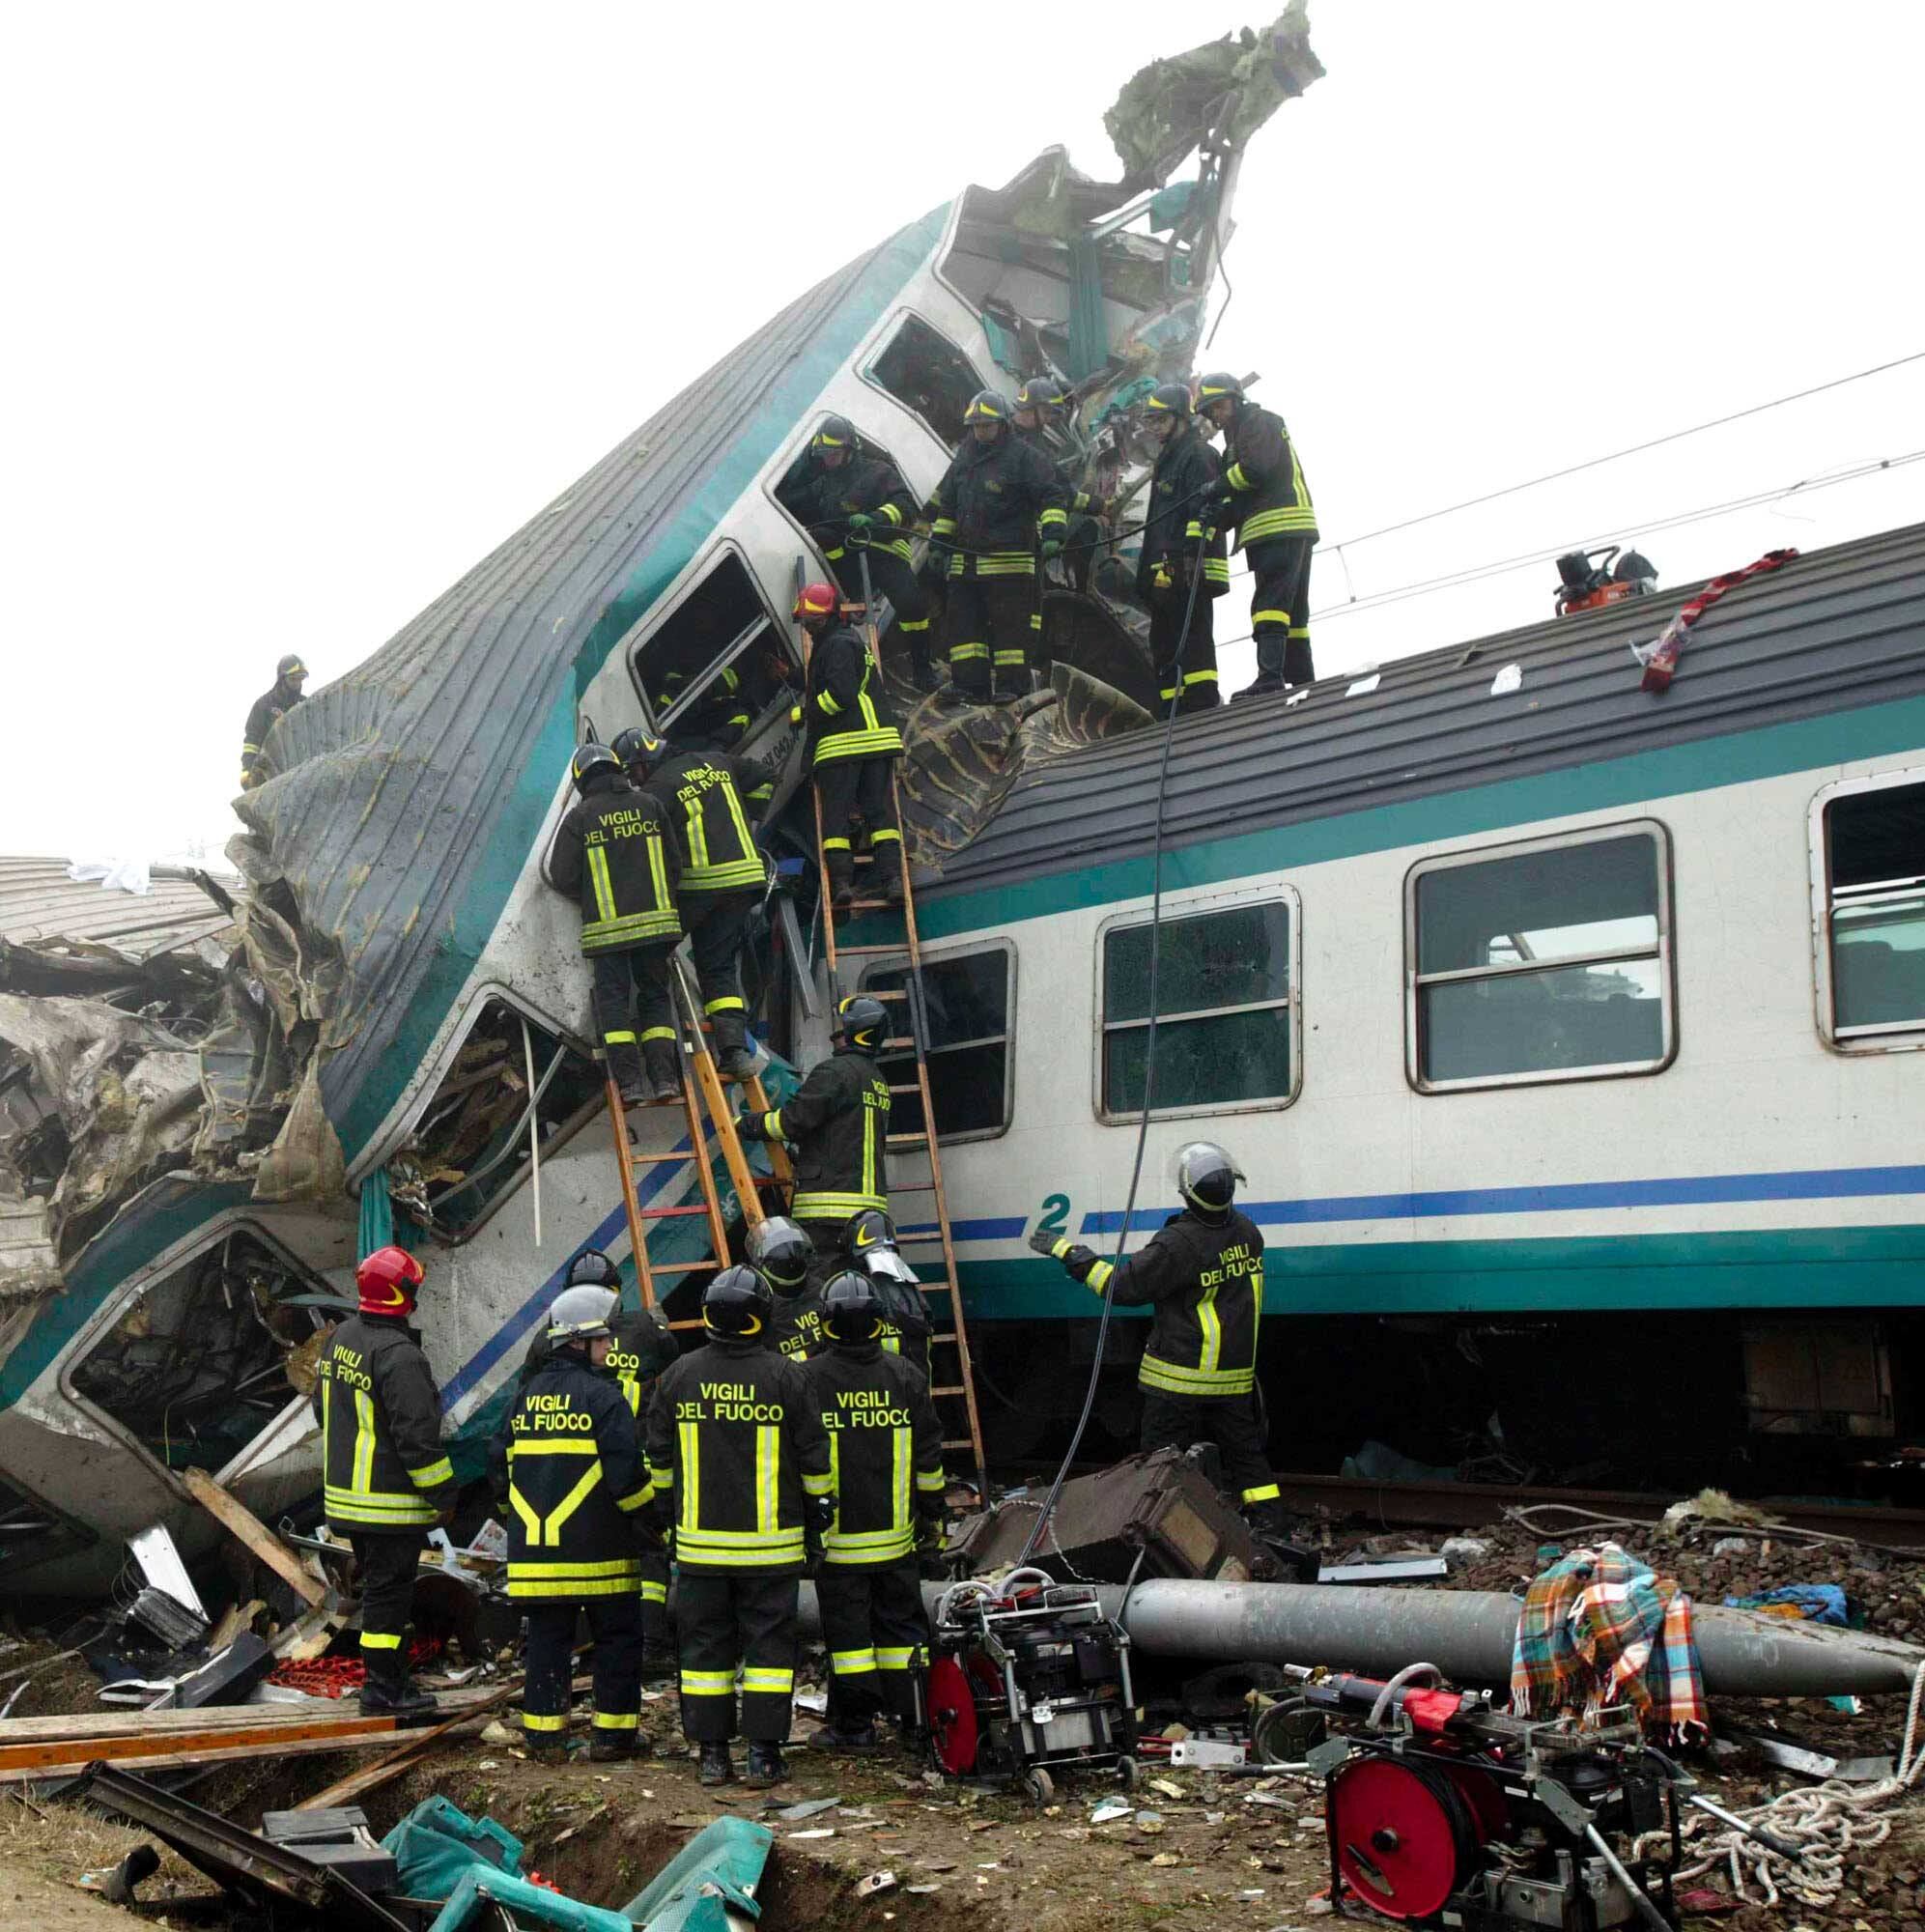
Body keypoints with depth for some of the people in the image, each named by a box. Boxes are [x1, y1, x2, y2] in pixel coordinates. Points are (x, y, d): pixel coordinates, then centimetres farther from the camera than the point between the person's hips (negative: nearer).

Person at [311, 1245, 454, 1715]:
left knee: (378, 1585, 18)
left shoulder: (342, 1337, 8)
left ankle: (390, 1677, 27)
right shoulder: (399, 1355, -22)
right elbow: (418, 1436, -22)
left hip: (346, 1492, 9)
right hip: (390, 1502, -9)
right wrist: (443, 1495, -13)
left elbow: (323, 1407, 21)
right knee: (388, 1590, 0)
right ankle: (382, 1685, 7)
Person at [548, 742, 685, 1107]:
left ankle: (630, 1081, -5)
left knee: (613, 999, 3)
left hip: (606, 927, -2)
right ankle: (665, 1078, 2)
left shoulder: (580, 816, -2)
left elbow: (562, 876, -3)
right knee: (655, 995, 11)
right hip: (655, 921, 2)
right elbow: (674, 865, 8)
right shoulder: (648, 805, 6)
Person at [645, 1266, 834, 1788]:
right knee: (768, 1643, 5)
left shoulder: (679, 1376, 0)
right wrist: (817, 1515, 12)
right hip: (771, 1543, -2)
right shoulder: (785, 1376, -7)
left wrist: (669, 1513, 21)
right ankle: (763, 1754, 4)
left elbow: (659, 1458, 9)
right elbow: (814, 1457, -1)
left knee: (706, 1643, 9)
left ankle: (712, 1754, 12)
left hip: (700, 1541, 2)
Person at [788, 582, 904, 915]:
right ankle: (892, 877, -7)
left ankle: (841, 880, -8)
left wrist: (805, 713, -5)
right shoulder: (851, 640, 25)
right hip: (878, 737, 9)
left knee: (836, 815, -4)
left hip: (842, 744, -9)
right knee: (879, 810, 3)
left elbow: (841, 694, -16)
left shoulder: (838, 644, -7)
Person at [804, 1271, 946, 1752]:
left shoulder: (809, 1379, -10)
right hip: (894, 1533, 3)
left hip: (836, 1533, -3)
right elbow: (928, 1453, 6)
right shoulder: (905, 1376, 0)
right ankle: (914, 1718, 17)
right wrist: (933, 1509, 17)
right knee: (901, 1622, 13)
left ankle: (855, 1725, 8)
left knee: (847, 1626, 4)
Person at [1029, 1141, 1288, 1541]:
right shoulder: (1247, 1233, -1)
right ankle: (1273, 1527, 17)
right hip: (1235, 1379, 6)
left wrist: (1068, 1251, -8)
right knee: (1245, 1452, 16)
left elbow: (1124, 1286, -15)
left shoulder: (1179, 1243, -22)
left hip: (1179, 1380, -6)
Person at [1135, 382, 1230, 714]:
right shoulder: (1168, 458, 27)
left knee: (1191, 635, -15)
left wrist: (1193, 549, -27)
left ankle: (1204, 702, -18)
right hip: (1166, 569, 11)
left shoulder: (1197, 454, -5)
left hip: (1190, 566, -11)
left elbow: (1203, 506, -17)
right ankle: (1173, 709, 15)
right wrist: (1147, 569, 26)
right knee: (1163, 640, 12)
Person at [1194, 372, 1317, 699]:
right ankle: (1303, 681, 11)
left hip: (1283, 525, -10)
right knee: (1292, 611, 9)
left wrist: (1217, 487, -4)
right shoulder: (1236, 439, 29)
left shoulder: (1259, 421, 1)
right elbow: (1242, 500, 23)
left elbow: (1257, 468, -16)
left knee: (1270, 604, -18)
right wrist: (1220, 512, 4)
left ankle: (1270, 676, -26)